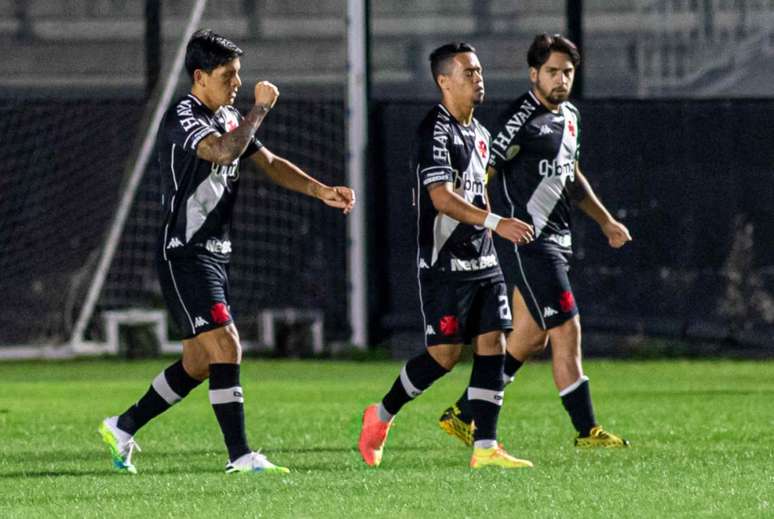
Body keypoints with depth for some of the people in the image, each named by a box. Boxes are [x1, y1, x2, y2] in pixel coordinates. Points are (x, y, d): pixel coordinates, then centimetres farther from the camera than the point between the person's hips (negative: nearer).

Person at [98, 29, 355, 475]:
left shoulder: (229, 118, 14)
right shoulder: (183, 118, -15)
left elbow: (269, 162, 17)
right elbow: (224, 152, -34)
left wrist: (322, 192, 4)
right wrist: (261, 108, -23)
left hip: (216, 255, 10)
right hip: (185, 255, -10)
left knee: (199, 363, 12)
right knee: (227, 349, -16)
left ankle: (124, 427, 25)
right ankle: (241, 456, -16)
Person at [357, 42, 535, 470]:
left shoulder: (478, 132, 14)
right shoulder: (436, 131, -15)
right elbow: (443, 199, -24)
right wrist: (496, 223, -33)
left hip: (481, 260, 8)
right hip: (444, 263, -8)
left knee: (492, 345, -2)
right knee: (444, 354, -6)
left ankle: (485, 447, -2)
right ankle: (382, 415, 15)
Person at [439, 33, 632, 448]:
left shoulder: (569, 116, 15)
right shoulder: (522, 118, -14)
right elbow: (482, 172, -16)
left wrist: (606, 222, 33)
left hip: (556, 240, 10)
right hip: (529, 240, -10)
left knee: (530, 337, 11)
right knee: (567, 330, -10)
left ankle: (463, 415, 19)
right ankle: (586, 430, -5)